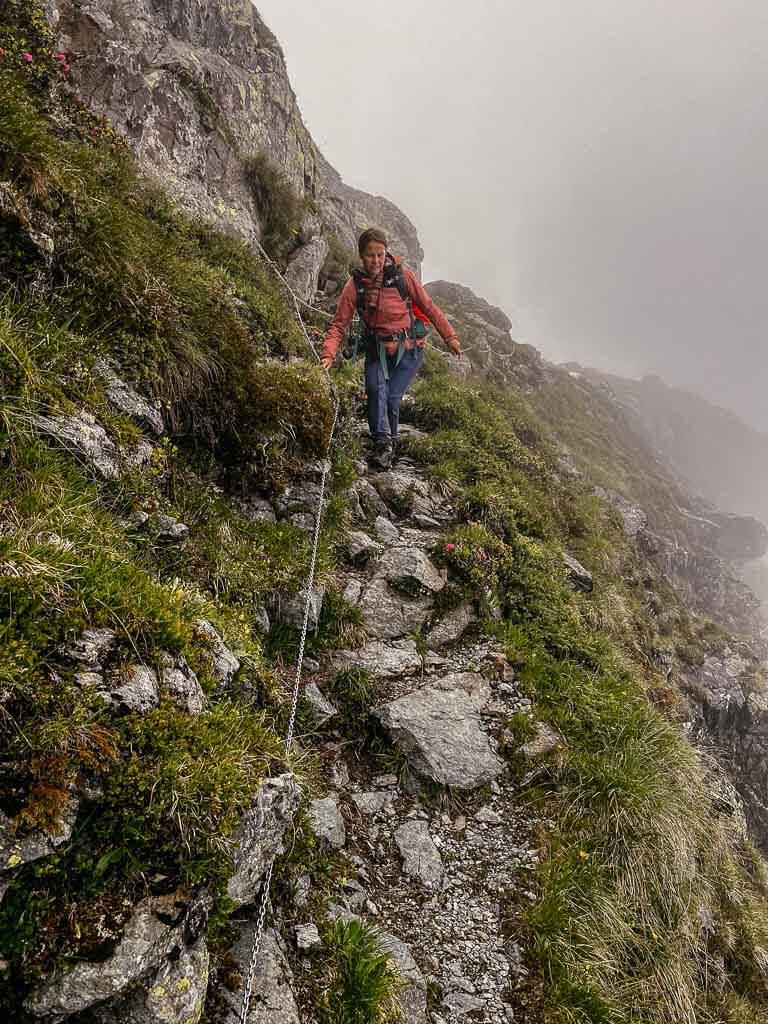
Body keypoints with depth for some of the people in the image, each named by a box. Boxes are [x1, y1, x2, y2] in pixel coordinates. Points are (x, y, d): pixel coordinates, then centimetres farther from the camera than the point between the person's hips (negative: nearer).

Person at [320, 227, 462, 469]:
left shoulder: (402, 275, -5)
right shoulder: (355, 285, -5)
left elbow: (428, 307, 4)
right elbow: (339, 324, -6)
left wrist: (449, 337, 6)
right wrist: (328, 354, -22)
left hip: (408, 351, -1)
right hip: (376, 351, 1)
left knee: (392, 397, -16)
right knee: (376, 389, -26)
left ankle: (389, 444, 7)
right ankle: (382, 443, -19)